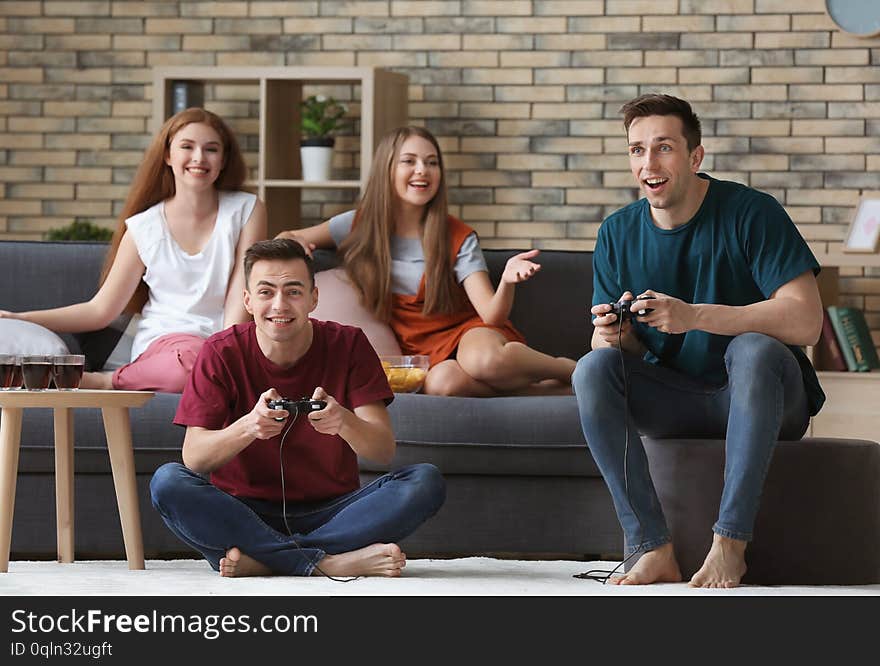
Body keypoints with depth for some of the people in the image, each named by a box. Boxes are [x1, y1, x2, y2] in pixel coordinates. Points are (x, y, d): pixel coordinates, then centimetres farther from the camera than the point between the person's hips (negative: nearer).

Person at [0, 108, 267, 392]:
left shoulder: (246, 210, 5)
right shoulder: (143, 228, 6)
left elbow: (240, 300, 0)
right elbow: (101, 310, 9)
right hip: (164, 340, -2)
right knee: (190, 357, -40)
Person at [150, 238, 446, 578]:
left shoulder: (348, 345, -3)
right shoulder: (223, 352, -5)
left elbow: (384, 450, -11)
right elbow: (194, 458, -13)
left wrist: (344, 422, -35)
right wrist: (248, 427, -34)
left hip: (330, 513, 1)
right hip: (244, 512, -1)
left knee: (426, 482, -24)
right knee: (167, 481, -29)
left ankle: (260, 559, -27)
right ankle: (329, 562, -31)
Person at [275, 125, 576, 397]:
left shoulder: (458, 237, -2)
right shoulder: (361, 226, 3)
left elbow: (491, 314, -12)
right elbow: (286, 239, 12)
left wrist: (507, 280, -34)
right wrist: (293, 242, -13)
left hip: (466, 332, -1)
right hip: (418, 348, 1)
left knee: (484, 359, -42)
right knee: (441, 381, -39)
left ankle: (567, 369, -11)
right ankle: (543, 387, -16)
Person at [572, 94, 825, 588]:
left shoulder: (751, 212, -13)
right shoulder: (618, 233, 2)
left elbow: (806, 322, -23)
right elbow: (616, 344, 5)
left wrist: (693, 316, -31)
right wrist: (615, 337, -22)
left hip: (755, 398, -4)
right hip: (673, 400, 4)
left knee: (754, 349, -35)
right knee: (594, 368, -22)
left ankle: (730, 546, -34)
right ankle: (652, 548, -27)